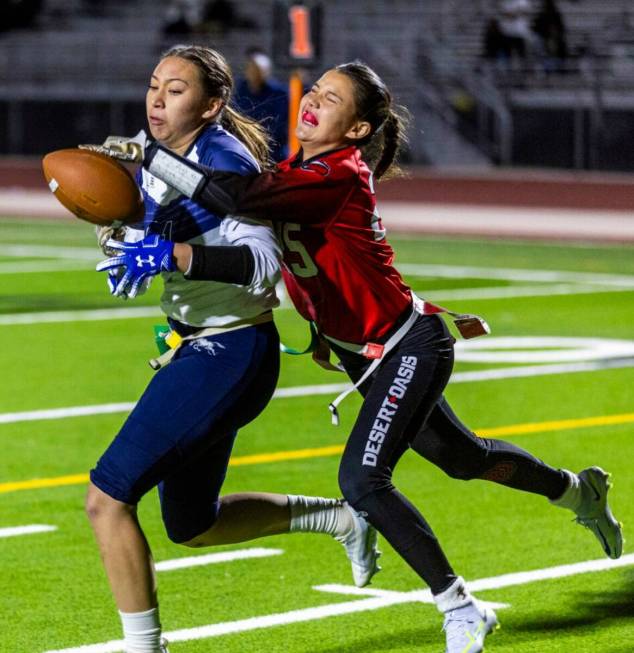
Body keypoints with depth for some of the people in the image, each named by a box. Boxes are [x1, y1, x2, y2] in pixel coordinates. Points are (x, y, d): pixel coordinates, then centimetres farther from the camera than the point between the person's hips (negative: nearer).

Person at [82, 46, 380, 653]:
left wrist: (171, 255, -38)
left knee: (107, 498, -13)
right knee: (194, 525, 21)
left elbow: (262, 264, -28)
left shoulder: (223, 162, -18)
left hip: (230, 356, -10)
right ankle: (339, 517, 35)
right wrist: (119, 226, -2)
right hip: (198, 350, 10)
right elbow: (137, 249, 20)